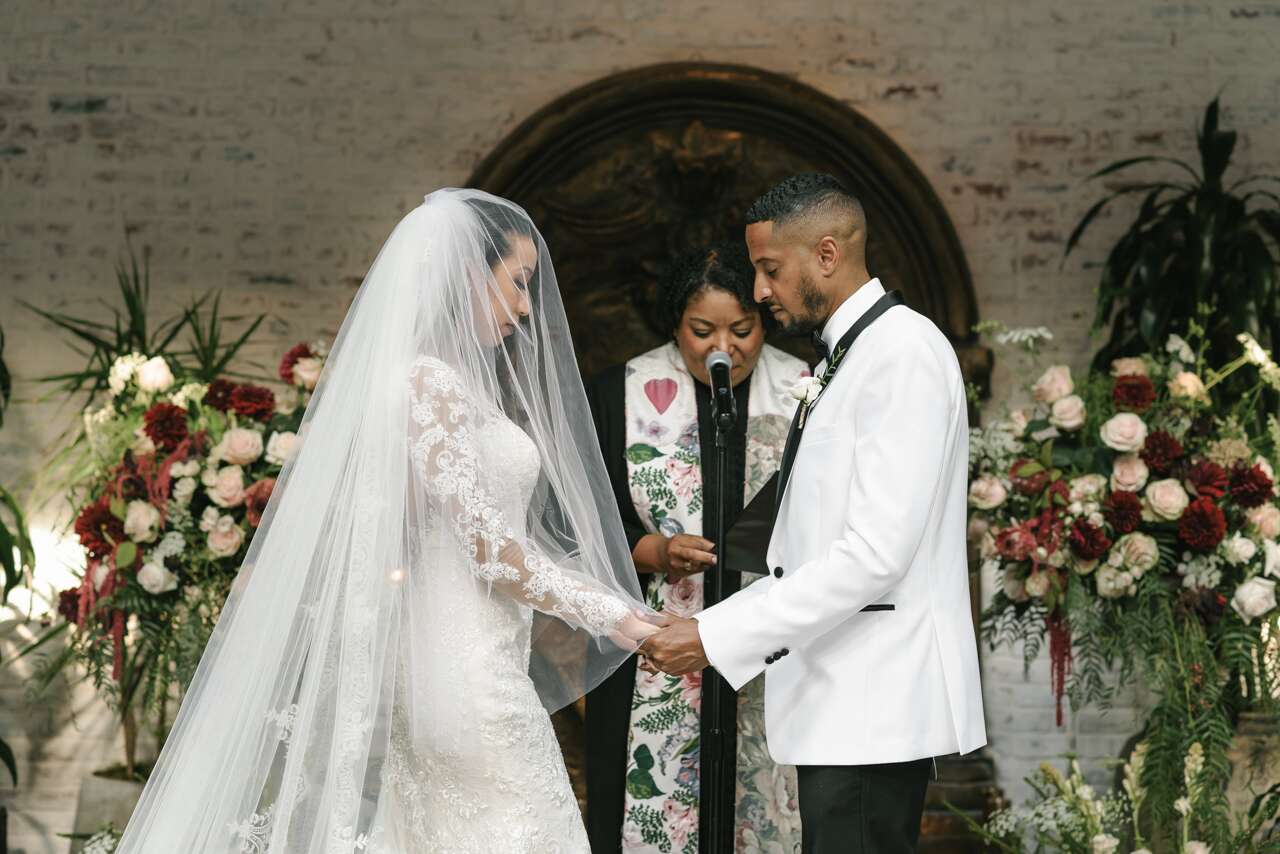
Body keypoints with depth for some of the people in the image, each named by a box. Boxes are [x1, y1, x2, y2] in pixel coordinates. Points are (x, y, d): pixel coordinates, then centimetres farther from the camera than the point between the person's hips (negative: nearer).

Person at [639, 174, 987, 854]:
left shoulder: (904, 351, -12)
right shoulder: (842, 360, 19)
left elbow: (875, 553, -20)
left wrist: (719, 638, -18)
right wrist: (708, 626, 10)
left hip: (877, 706, -9)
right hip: (840, 700, 9)